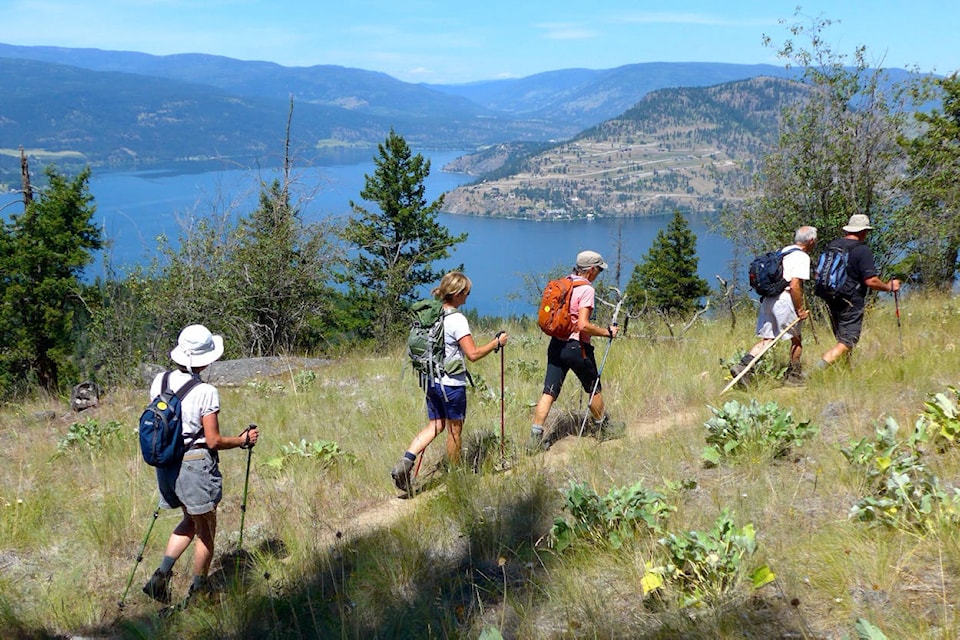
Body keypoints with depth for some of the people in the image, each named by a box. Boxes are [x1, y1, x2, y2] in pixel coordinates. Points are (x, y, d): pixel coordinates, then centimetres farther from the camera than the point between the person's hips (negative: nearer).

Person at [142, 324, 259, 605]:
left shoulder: (159, 381, -1)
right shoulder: (206, 392, -18)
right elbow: (213, 441, -14)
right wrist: (243, 439, 1)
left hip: (166, 463, 7)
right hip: (196, 464, -6)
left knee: (191, 521, 24)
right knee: (206, 529, 11)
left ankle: (161, 575, 12)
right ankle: (198, 590, 21)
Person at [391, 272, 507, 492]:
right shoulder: (457, 319, -18)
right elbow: (473, 354, -21)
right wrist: (496, 343, -8)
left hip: (431, 380, 7)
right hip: (452, 383, -7)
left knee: (435, 425, 14)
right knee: (454, 429, 9)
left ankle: (405, 462, -4)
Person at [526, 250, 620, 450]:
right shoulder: (586, 289, -14)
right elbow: (583, 325, -22)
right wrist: (607, 332, -11)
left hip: (556, 344, 6)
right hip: (576, 346, -6)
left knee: (548, 392, 2)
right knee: (594, 388, 16)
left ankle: (535, 437, -4)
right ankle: (603, 428, 33)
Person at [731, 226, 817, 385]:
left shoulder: (782, 251, 17)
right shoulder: (802, 257, -9)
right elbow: (794, 285, -18)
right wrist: (800, 309, -11)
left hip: (768, 300, 7)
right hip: (784, 300, -7)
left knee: (766, 339, 6)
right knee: (796, 339, 12)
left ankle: (742, 366, -11)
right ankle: (794, 376, 21)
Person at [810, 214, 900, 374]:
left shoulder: (832, 245, 9)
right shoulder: (862, 250, -12)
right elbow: (871, 281, -17)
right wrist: (889, 287, 0)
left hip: (831, 301, 7)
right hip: (851, 303, -7)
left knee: (842, 340, 18)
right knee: (847, 343, -5)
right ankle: (817, 369, -20)